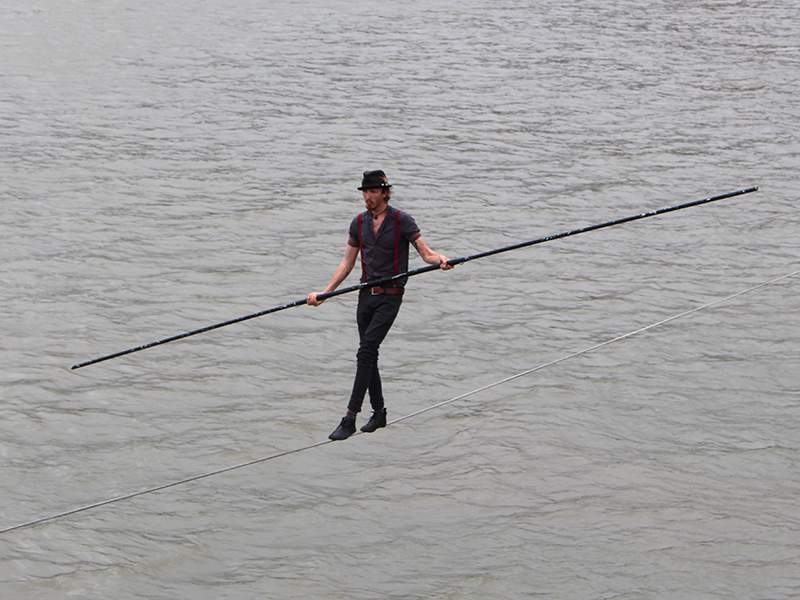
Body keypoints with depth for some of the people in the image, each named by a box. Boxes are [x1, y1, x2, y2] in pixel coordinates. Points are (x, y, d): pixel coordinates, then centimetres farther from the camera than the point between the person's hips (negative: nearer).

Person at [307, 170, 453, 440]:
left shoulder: (401, 220, -6)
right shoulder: (359, 223, 10)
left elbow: (425, 252, -11)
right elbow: (347, 263, 14)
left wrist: (440, 259, -34)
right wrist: (325, 293, 7)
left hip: (390, 296, -6)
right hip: (366, 294, 6)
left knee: (366, 351, -17)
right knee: (368, 355, 9)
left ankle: (350, 418, -20)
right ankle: (379, 413, 25)